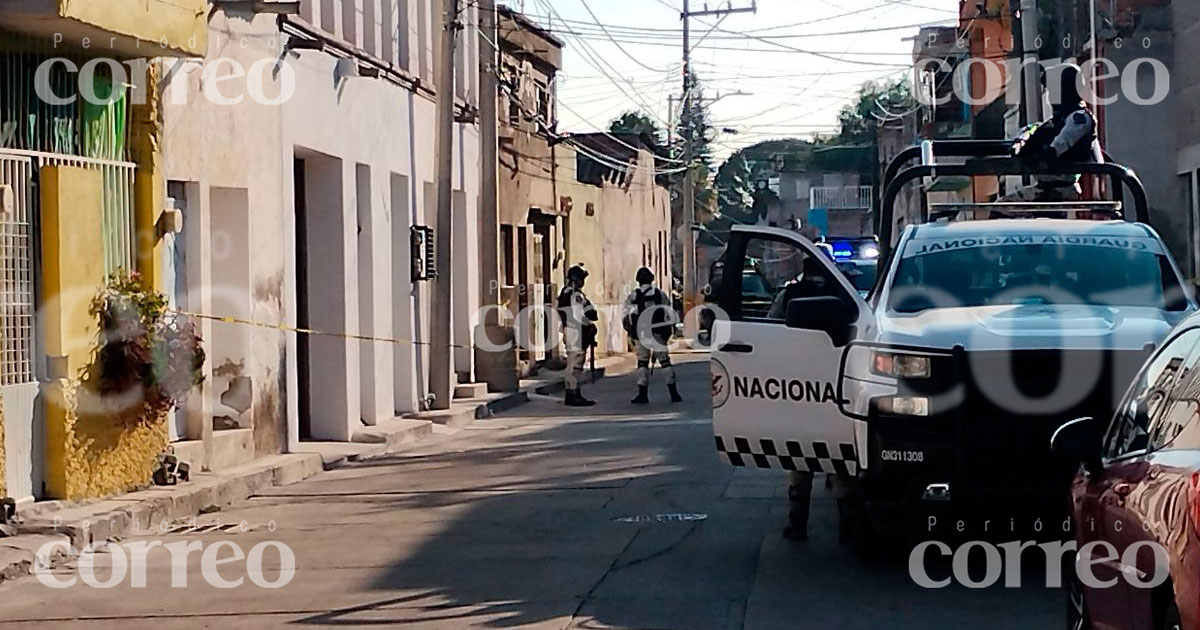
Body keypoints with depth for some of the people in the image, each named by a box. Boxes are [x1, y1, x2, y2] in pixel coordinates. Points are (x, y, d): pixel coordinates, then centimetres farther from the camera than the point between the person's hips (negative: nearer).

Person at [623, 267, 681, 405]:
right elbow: (670, 315, 5)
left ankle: (642, 394, 3)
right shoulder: (660, 294, 3)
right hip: (658, 334, 1)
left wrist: (631, 331, 14)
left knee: (642, 362, 7)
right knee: (665, 361, 6)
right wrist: (668, 332, 15)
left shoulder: (633, 297, -1)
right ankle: (674, 393, 3)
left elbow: (625, 318, -1)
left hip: (641, 335, -1)